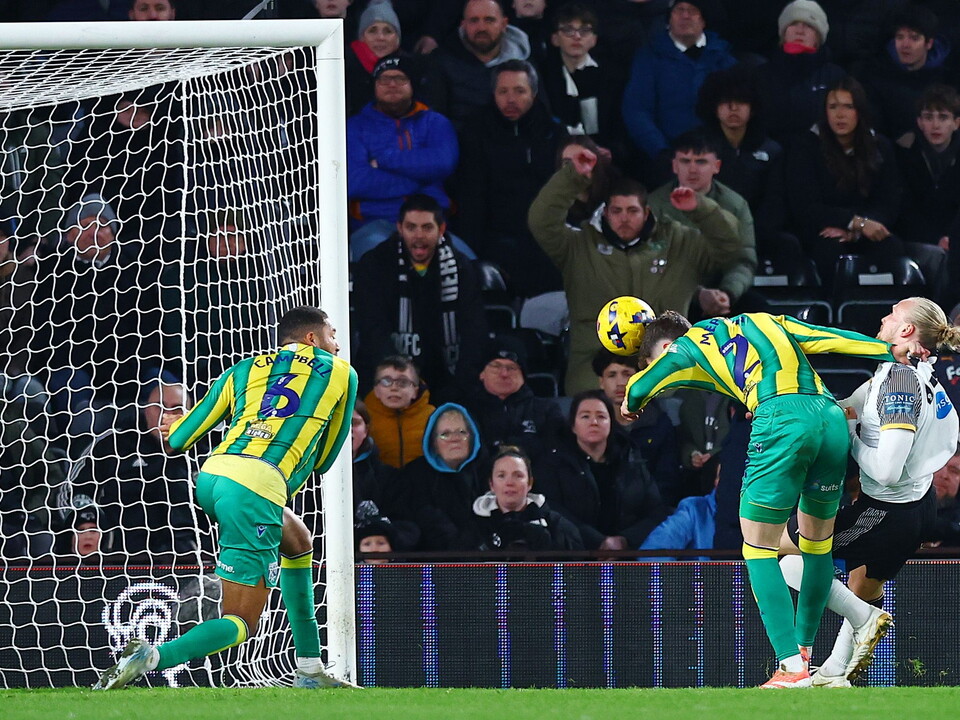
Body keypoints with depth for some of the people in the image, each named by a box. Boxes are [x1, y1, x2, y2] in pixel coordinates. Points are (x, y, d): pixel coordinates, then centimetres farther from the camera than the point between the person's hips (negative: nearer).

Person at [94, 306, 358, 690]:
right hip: (260, 485, -6)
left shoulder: (244, 370, 25)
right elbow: (324, 458, 26)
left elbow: (179, 437, 23)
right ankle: (151, 657, -30)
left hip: (211, 475, 6)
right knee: (242, 623, -3)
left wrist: (176, 426, 46)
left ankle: (310, 670, 30)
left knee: (298, 541, 32)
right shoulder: (341, 373, 19)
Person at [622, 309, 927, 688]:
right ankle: (804, 650, 27)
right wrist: (890, 351, 17)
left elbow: (638, 389, 28)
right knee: (817, 542, 21)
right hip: (831, 413, 6)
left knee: (758, 550, 2)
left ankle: (791, 666, -8)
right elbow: (831, 338, 21)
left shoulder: (688, 346, 19)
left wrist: (631, 404, 51)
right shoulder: (762, 321, 31)